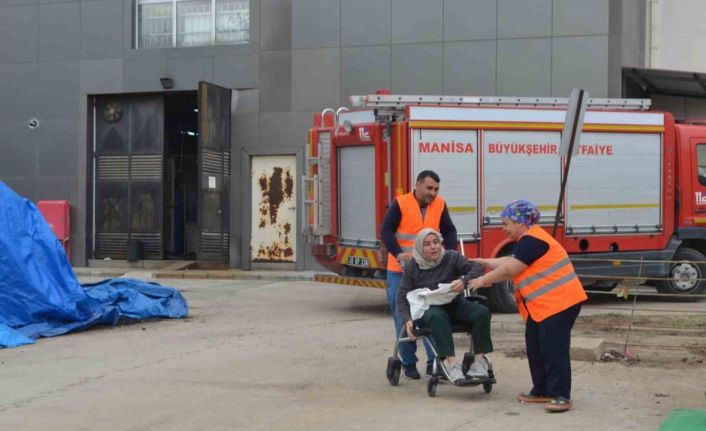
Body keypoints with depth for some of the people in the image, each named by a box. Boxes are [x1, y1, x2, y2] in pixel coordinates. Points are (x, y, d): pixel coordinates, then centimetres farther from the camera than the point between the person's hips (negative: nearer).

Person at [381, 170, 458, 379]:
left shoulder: (440, 205, 3)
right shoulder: (400, 204, -9)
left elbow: (449, 231, 8)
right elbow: (386, 231, -12)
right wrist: (398, 254, -25)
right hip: (401, 271, -3)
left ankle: (434, 362, 5)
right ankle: (408, 363, 13)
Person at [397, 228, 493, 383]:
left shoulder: (452, 257, 0)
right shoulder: (412, 267, 2)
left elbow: (477, 268, -12)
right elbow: (402, 298, 1)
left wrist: (464, 281, -35)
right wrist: (407, 319, -18)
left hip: (454, 305, 2)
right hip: (428, 309, -2)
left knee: (482, 312, -26)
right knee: (437, 317, -39)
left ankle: (479, 359, -25)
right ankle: (450, 361, -47)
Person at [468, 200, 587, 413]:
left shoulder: (531, 241, -17)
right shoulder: (526, 240, 16)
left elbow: (509, 270, -17)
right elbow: (508, 262, 23)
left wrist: (483, 280, -7)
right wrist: (483, 262, 26)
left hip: (559, 303, -11)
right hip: (541, 306, 11)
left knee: (554, 349, -10)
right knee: (535, 347, 12)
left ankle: (561, 396, -7)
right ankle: (541, 391, 19)